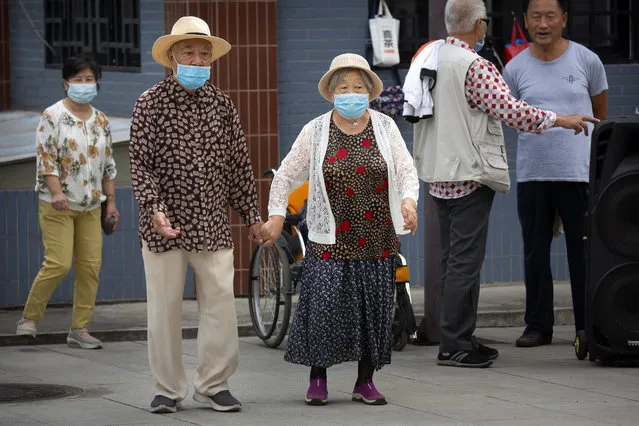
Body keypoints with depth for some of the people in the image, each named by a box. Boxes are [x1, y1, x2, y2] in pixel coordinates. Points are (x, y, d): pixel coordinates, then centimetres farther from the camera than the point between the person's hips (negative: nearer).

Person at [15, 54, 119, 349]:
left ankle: (80, 329, 6)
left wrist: (110, 201, 13)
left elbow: (108, 165, 18)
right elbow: (45, 157, -11)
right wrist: (56, 191, -23)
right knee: (58, 263, -13)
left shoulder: (101, 121, 13)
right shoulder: (53, 116, -5)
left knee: (90, 266, 0)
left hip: (90, 205, 6)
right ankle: (29, 318, 3)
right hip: (56, 205, -6)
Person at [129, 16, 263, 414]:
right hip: (166, 225, -3)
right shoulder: (151, 103, -1)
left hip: (213, 225, 3)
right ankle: (169, 389, 11)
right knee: (165, 307, 2)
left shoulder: (222, 104, 9)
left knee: (220, 303, 0)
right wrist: (154, 209, -20)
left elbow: (239, 164, 13)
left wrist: (252, 214, 12)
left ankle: (214, 384, 11)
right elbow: (141, 164, -6)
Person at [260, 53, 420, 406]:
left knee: (374, 308, 4)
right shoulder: (315, 132, 2)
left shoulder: (385, 128, 6)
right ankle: (317, 379, 8)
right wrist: (276, 216, 0)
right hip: (330, 240, -2)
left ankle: (365, 381, 15)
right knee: (323, 306, -7)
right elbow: (286, 176, 7)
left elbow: (406, 170, 5)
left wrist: (408, 200, -14)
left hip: (377, 240, 2)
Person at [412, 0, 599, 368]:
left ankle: (458, 338, 17)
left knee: (455, 259, 14)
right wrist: (558, 120, -16)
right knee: (465, 261, -7)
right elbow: (508, 109, -23)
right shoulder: (475, 67, -16)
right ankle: (455, 345, -7)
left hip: (439, 178, 9)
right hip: (469, 175, -9)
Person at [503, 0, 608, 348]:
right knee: (535, 253, 6)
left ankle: (589, 325, 7)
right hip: (532, 173, 2)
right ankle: (538, 325, 14)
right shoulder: (515, 68, 6)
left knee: (583, 253, 0)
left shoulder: (587, 61, 4)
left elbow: (600, 115, 13)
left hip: (579, 172, -1)